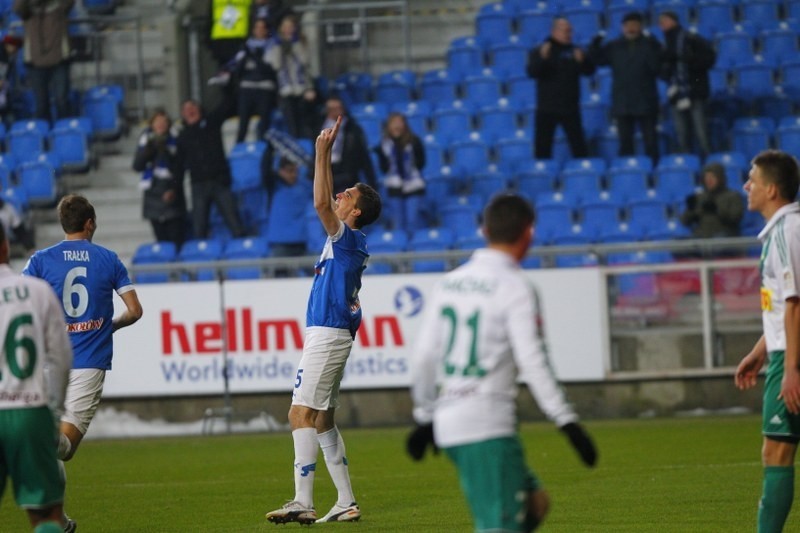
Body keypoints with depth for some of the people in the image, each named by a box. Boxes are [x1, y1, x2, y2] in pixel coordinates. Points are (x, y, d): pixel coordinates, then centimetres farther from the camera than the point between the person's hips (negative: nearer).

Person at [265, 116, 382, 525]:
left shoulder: (348, 237, -11)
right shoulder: (345, 239, 16)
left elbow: (321, 203, -26)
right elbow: (326, 203, 31)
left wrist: (322, 153, -25)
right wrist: (325, 153, 30)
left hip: (328, 335, -10)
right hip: (330, 334, 10)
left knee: (301, 413, -15)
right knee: (321, 419, 12)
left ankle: (302, 502, -23)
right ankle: (346, 503, 12)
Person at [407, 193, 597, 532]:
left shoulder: (450, 282, 12)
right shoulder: (515, 287, -8)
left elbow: (424, 357, 14)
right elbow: (533, 364, -16)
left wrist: (425, 417, 24)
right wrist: (568, 423, -14)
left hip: (447, 424, 8)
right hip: (488, 426, -8)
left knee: (533, 503, 18)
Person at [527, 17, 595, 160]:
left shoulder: (574, 51, 7)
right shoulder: (539, 52, 1)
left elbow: (589, 71, 1)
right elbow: (532, 72, -12)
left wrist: (582, 61, -20)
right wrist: (542, 58, -30)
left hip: (570, 109, 1)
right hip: (546, 109, -1)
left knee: (578, 144, -1)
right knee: (542, 145, 0)